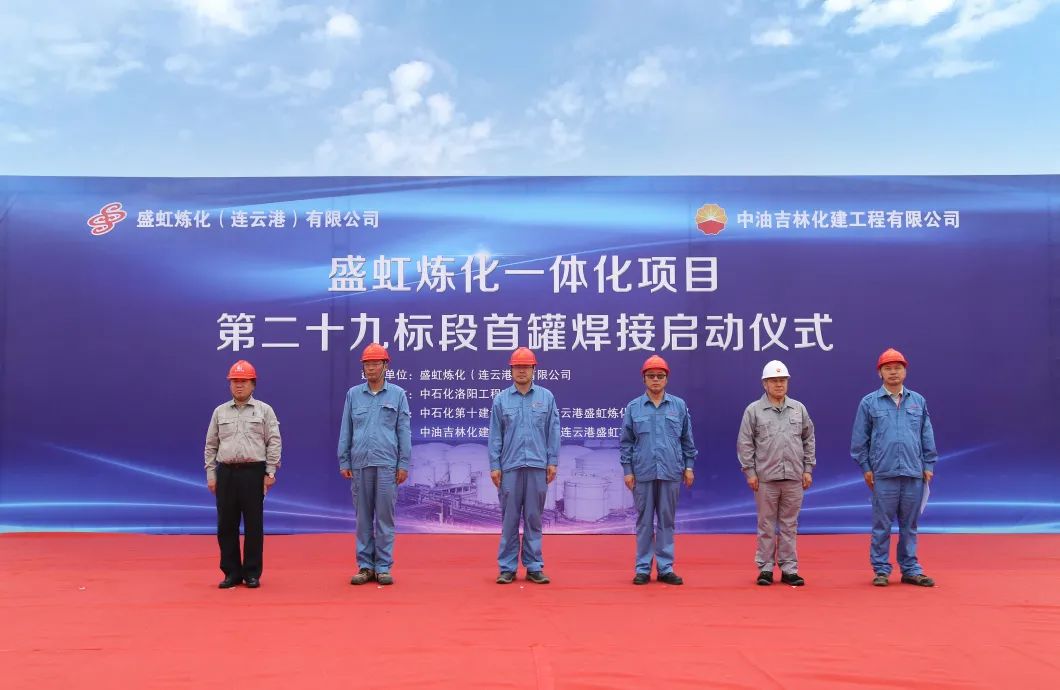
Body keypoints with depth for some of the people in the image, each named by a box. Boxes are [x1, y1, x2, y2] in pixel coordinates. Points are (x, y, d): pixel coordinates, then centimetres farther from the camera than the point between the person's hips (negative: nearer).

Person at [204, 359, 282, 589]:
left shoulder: (264, 410, 4)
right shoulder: (220, 412, 11)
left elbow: (273, 443, 0)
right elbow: (211, 445, 12)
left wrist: (270, 473, -6)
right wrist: (211, 474, 6)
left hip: (253, 472, -3)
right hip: (226, 473, 3)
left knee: (253, 525, 1)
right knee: (226, 524, 4)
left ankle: (252, 573, 10)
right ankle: (231, 572, 15)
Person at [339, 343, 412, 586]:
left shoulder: (397, 394, 4)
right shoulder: (353, 394, 9)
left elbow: (404, 431, 3)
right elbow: (346, 430, 10)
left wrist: (404, 464, -2)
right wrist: (344, 462, 5)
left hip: (387, 464, -2)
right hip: (360, 463, 2)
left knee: (385, 516, 0)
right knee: (363, 516, 6)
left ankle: (383, 567, 7)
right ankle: (365, 566, 13)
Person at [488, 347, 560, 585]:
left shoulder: (546, 397, 6)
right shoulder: (501, 399, 5)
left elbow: (553, 431, 6)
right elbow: (495, 435, 4)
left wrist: (552, 462, 1)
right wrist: (494, 466, 0)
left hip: (537, 467, 0)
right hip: (510, 467, 0)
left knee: (533, 518, 6)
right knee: (509, 519, 3)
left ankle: (534, 567, 13)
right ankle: (507, 567, 10)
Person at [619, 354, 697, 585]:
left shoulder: (679, 406, 5)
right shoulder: (633, 407, 3)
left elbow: (687, 439, 9)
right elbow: (626, 442, 4)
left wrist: (689, 467, 5)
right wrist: (627, 470, -1)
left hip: (670, 473, 1)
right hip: (643, 473, -1)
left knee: (667, 521, 7)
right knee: (644, 521, 5)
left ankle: (665, 568, 13)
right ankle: (642, 568, 12)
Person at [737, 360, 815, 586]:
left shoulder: (799, 409, 9)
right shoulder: (753, 410, 0)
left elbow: (809, 440, 12)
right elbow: (745, 443, -1)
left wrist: (808, 469, 7)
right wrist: (750, 472, -6)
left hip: (794, 477, 2)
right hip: (765, 478, -2)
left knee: (789, 525, 7)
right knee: (767, 525, 4)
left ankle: (789, 569, 14)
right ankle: (765, 568, 11)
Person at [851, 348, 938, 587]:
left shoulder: (918, 401, 10)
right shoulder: (869, 403, 2)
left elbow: (927, 436, 12)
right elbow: (859, 439, 3)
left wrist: (928, 465, 7)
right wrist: (866, 468, 0)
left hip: (914, 474, 2)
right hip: (883, 475, -2)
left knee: (909, 525, 9)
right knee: (882, 526, 1)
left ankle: (911, 570, 17)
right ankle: (881, 570, 9)